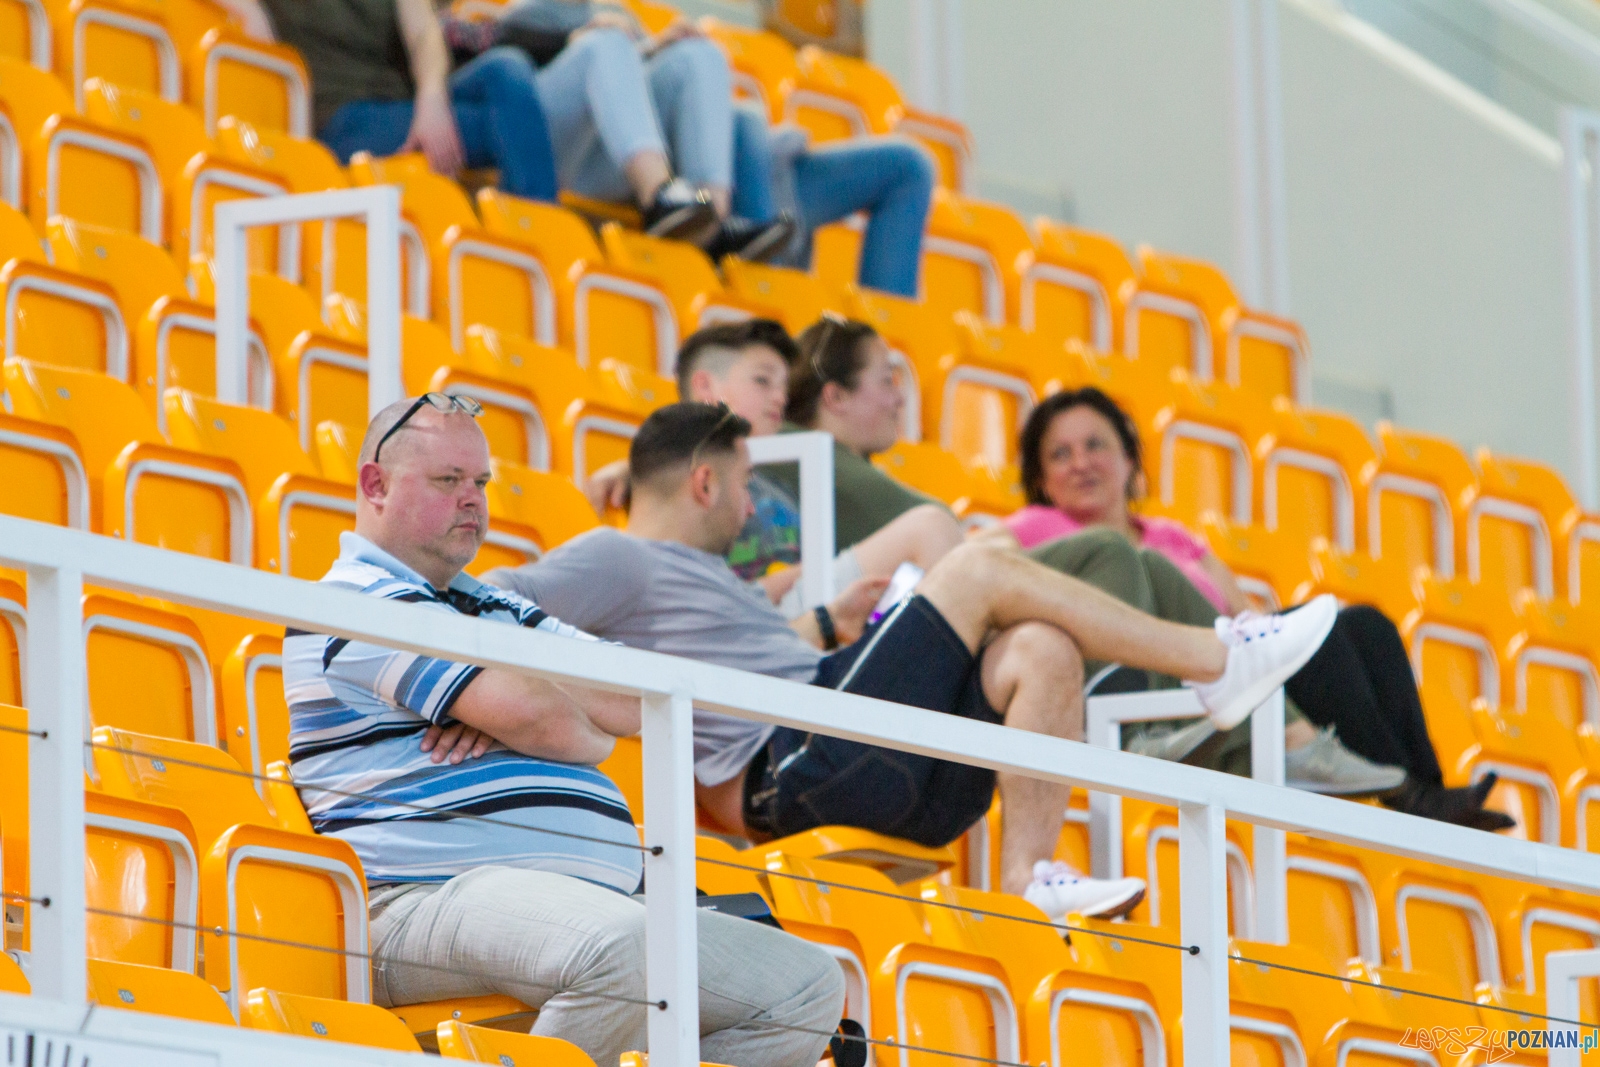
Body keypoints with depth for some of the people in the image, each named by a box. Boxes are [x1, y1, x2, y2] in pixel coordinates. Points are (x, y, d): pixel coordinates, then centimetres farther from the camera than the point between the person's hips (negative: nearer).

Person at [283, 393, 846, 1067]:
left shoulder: (493, 609, 29)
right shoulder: (362, 602, -1)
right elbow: (535, 715, -13)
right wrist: (593, 740, 12)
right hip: (433, 899, -9)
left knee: (809, 985, -3)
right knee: (625, 946, -40)